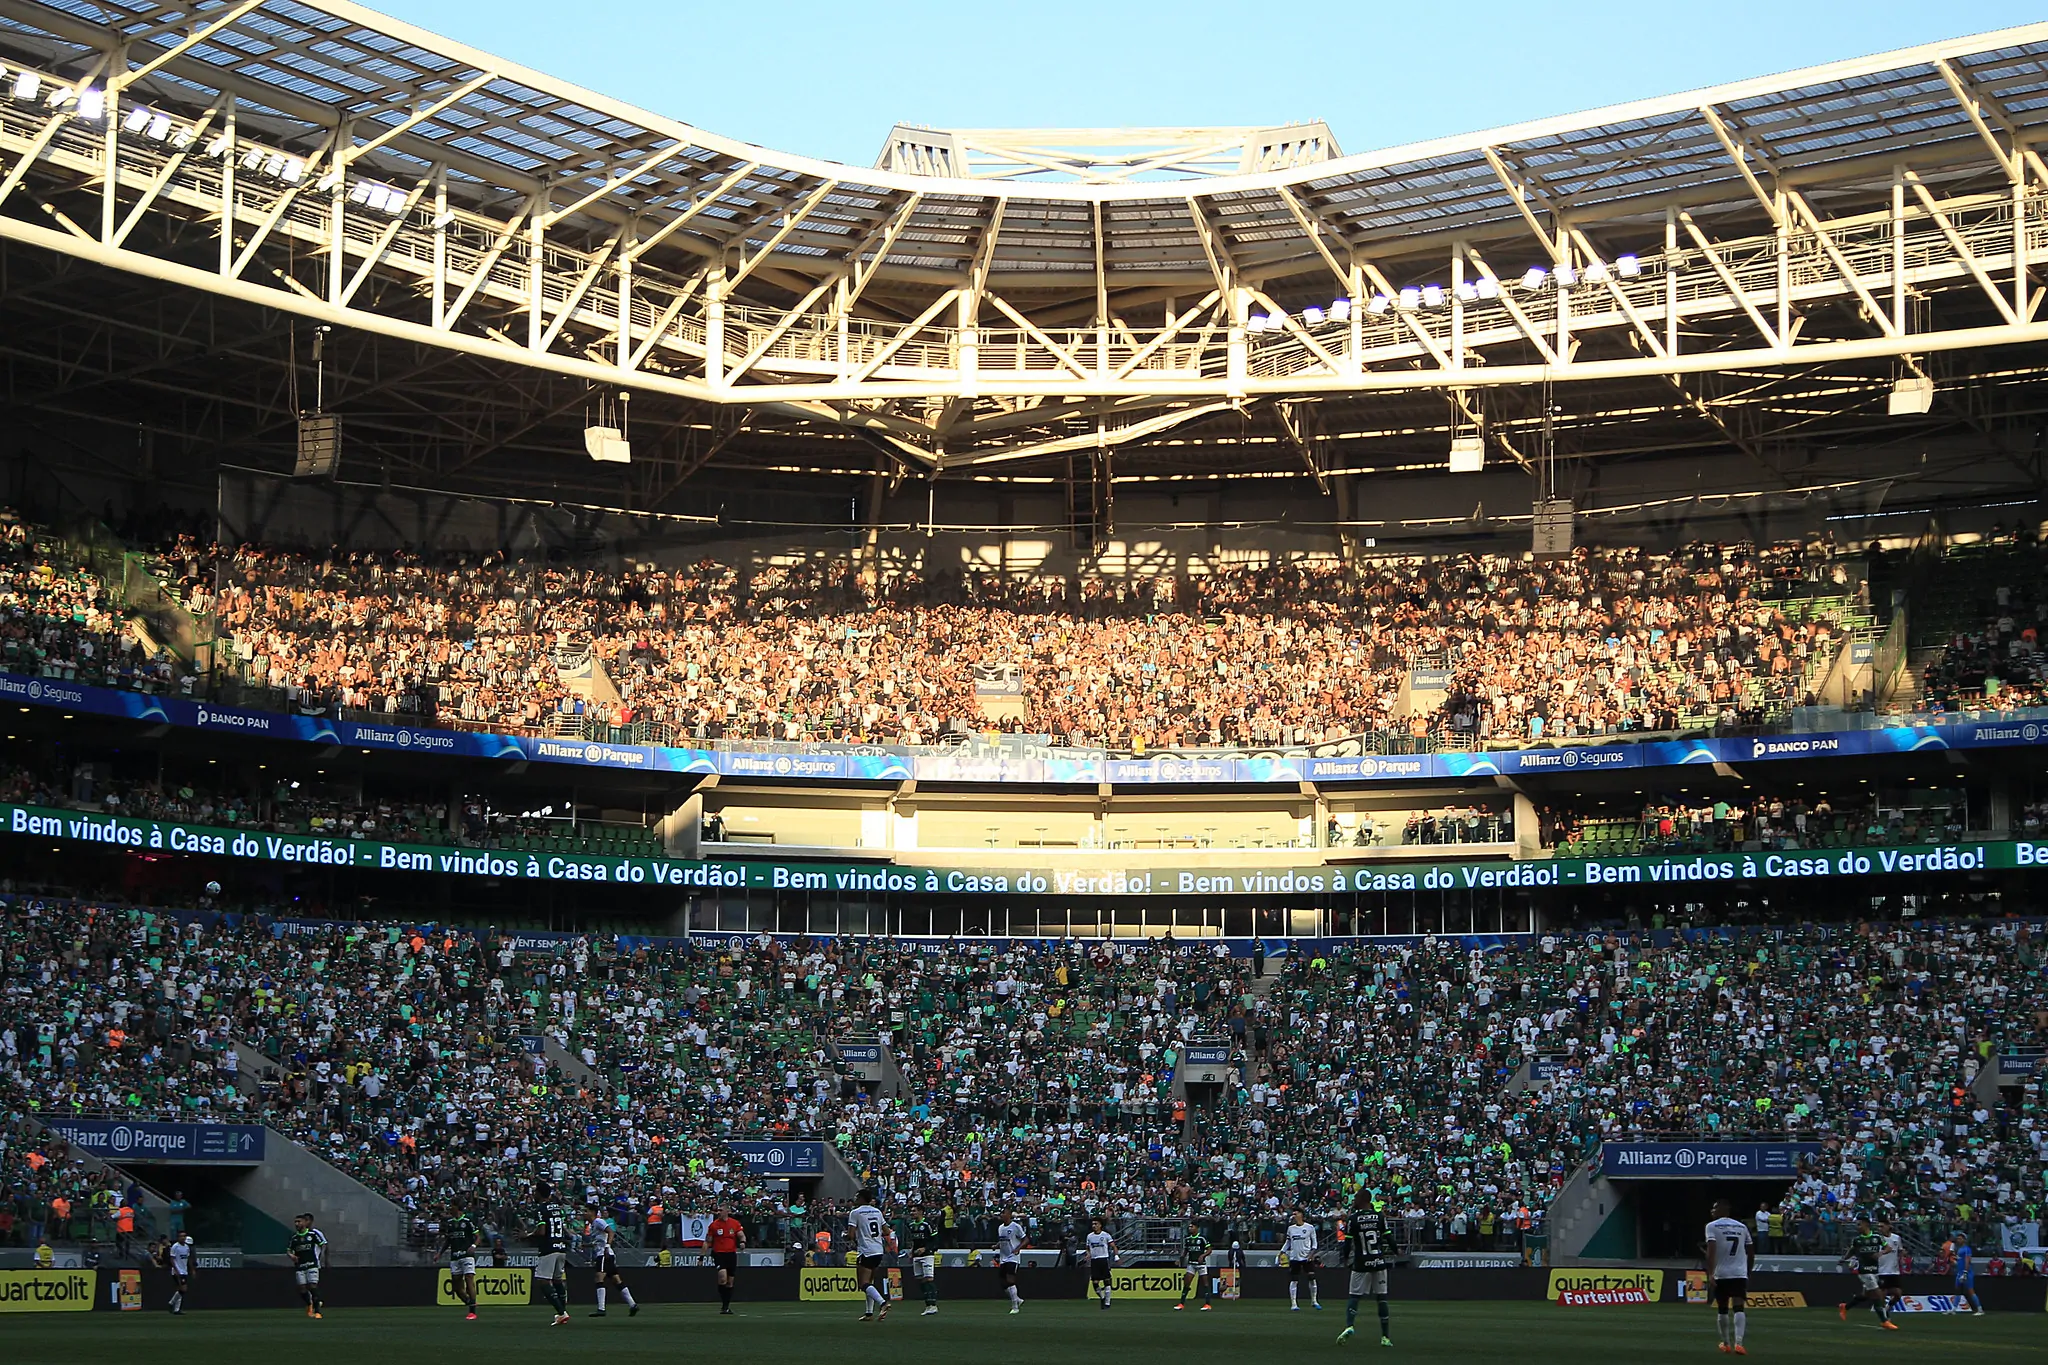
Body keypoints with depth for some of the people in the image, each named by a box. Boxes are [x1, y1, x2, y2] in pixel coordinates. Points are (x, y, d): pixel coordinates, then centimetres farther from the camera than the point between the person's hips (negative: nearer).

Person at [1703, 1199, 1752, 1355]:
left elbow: (1711, 1251, -13)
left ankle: (1726, 1344, 24)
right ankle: (1738, 1343, -26)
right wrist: (1748, 1270, 34)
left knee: (1722, 1309, 14)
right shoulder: (1742, 1227, 13)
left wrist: (1710, 1273, -17)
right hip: (1740, 1273, 2)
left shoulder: (1712, 1226, -1)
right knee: (1739, 1308, -8)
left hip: (1721, 1274, -2)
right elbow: (1749, 1251, 20)